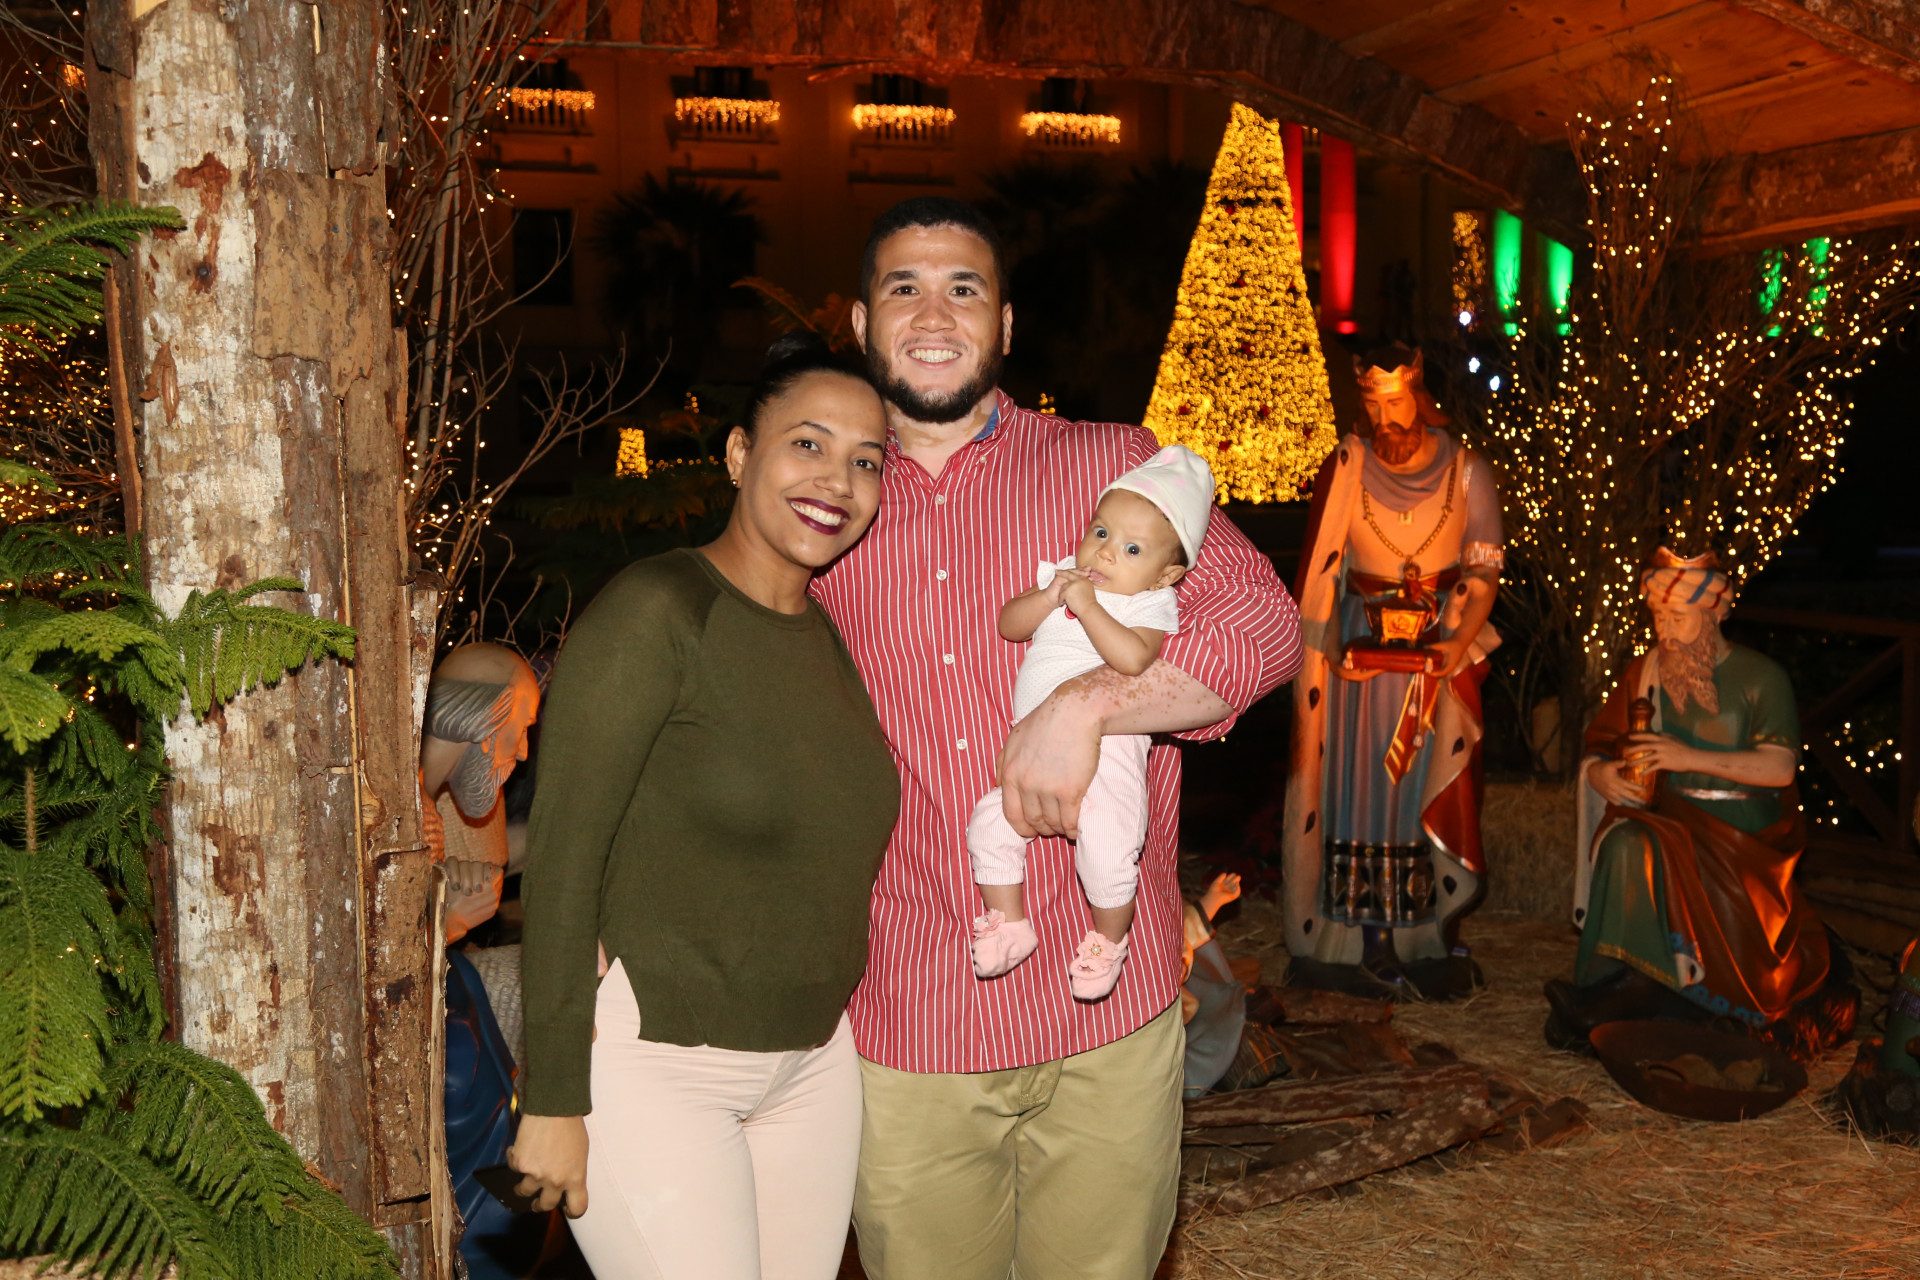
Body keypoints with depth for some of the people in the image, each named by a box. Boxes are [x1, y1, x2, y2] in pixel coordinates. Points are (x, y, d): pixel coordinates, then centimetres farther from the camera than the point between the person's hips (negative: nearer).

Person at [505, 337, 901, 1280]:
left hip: (810, 1059, 7)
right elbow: (561, 850, -16)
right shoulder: (654, 610, -15)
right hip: (651, 1060, -7)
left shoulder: (832, 638, 8)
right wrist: (554, 1099, -16)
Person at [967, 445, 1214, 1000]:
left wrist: (1088, 605, -22)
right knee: (989, 824, -6)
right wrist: (1050, 596, -7)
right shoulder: (1063, 576, 14)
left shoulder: (1151, 605, -4)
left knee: (1106, 853, -18)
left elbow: (1133, 657, -24)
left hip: (1107, 750, -6)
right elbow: (1008, 624, 8)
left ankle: (1107, 941, 11)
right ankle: (1009, 925, 14)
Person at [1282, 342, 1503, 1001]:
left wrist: (1459, 642, -16)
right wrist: (1329, 647, -11)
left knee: (1435, 790, 1)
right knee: (1359, 787, 0)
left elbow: (1484, 570, -1)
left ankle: (1432, 940, 9)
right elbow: (1319, 570, 1)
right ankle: (1364, 942, 7)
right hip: (1362, 646, 0)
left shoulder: (1466, 471, -2)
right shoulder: (1345, 469, -1)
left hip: (1442, 646, 0)